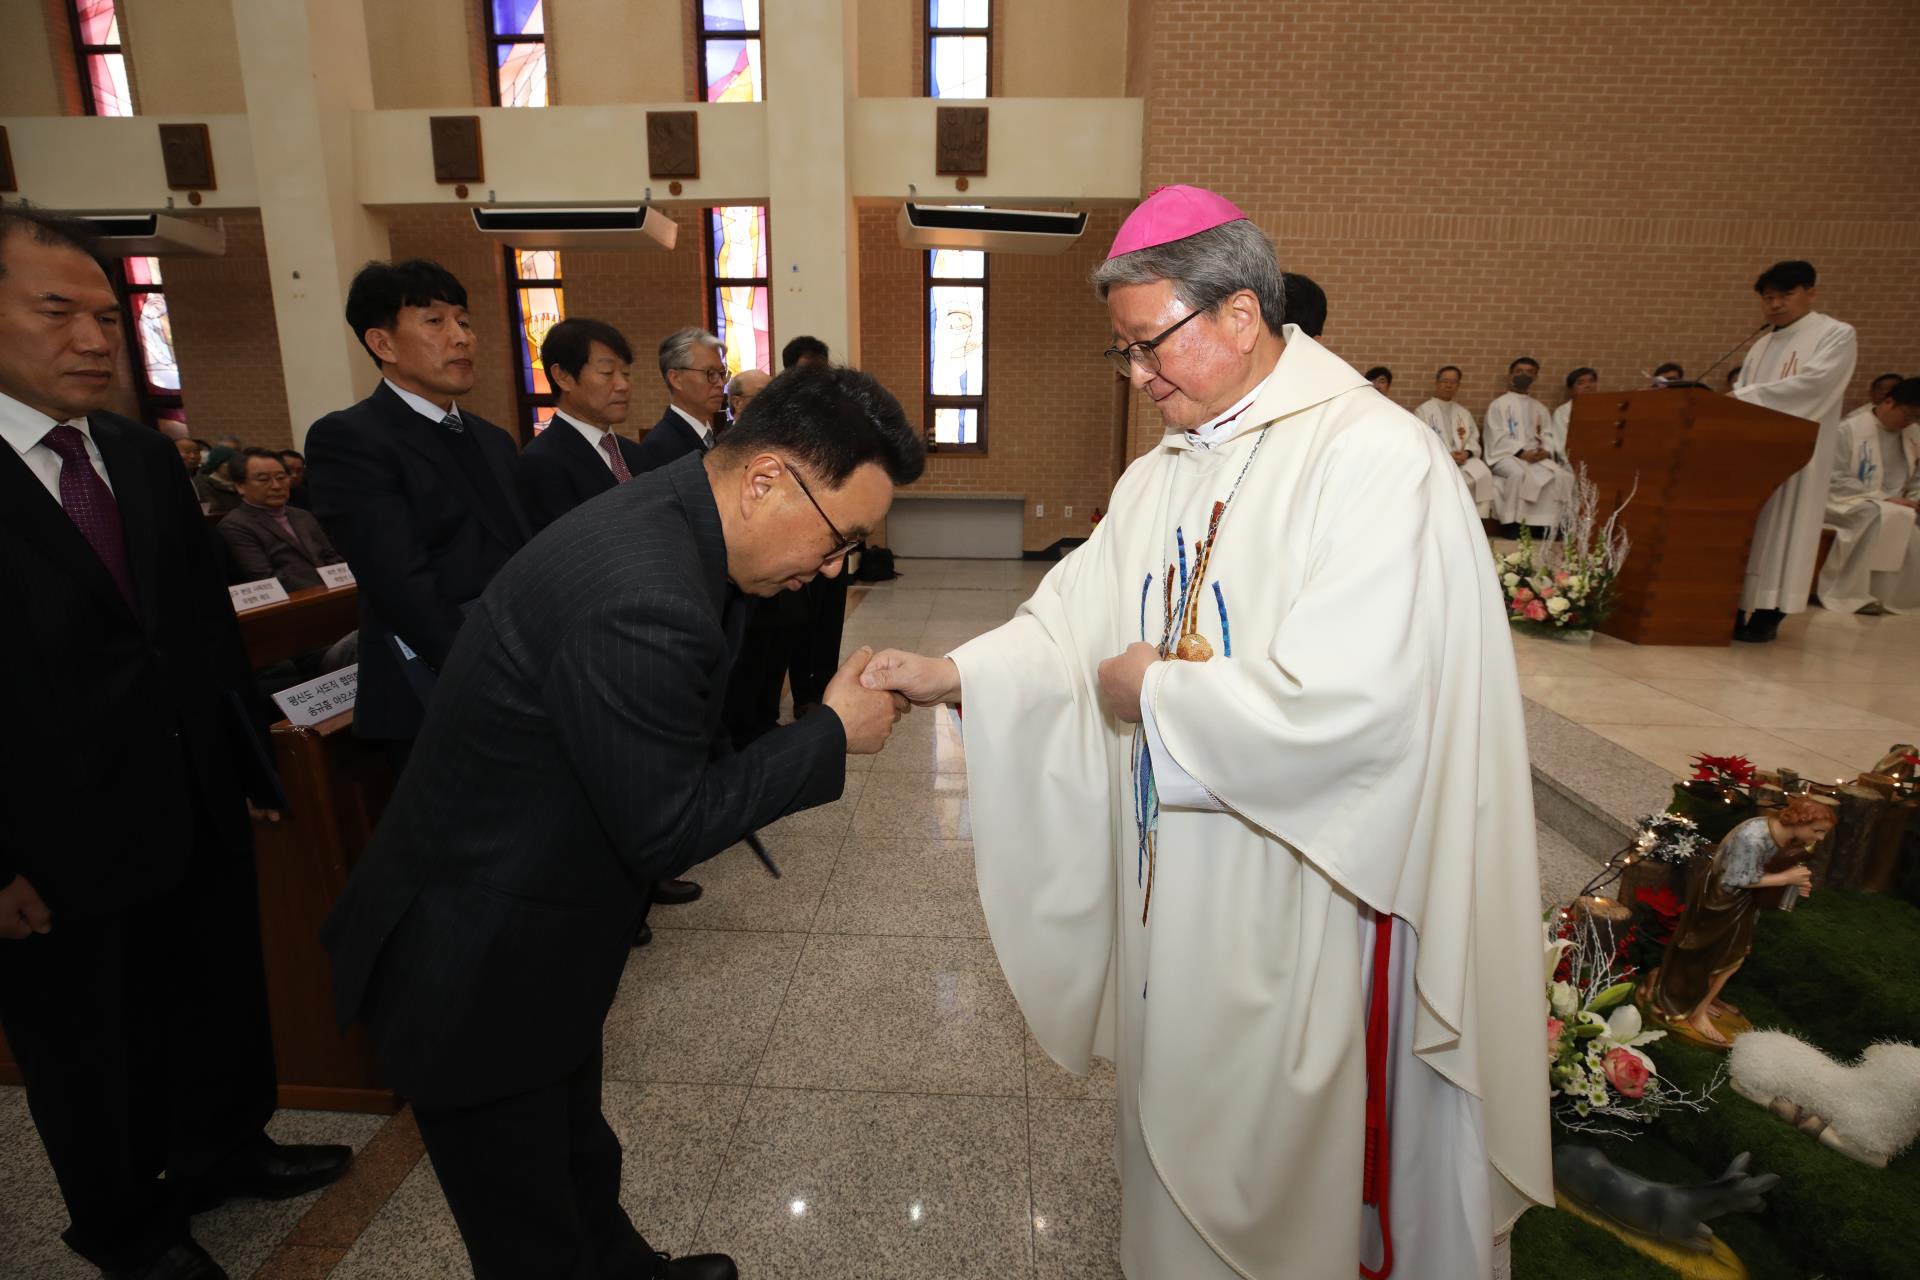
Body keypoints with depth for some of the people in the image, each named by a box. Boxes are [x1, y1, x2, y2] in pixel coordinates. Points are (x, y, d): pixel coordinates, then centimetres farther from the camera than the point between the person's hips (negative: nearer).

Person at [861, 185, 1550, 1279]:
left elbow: (1351, 703, -27)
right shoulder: (1163, 477, 8)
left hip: (1300, 906, -7)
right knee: (1177, 1126, 25)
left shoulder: (1376, 459, -18)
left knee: (1283, 1150, 15)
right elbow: (1076, 621, 6)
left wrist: (1158, 692, -15)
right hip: (1174, 885, 7)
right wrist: (952, 673, -7)